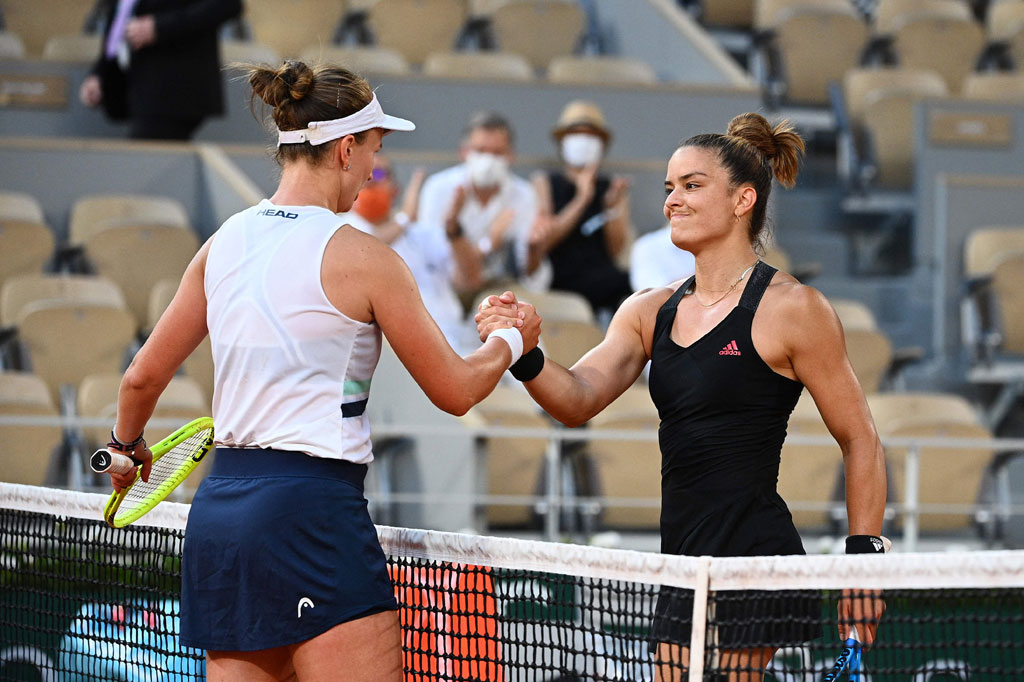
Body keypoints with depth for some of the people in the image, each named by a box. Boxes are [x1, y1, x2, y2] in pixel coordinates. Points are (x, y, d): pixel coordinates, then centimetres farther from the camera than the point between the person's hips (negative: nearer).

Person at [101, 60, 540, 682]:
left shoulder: (224, 245, 10)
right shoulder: (362, 257, -7)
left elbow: (142, 378, 18)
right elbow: (455, 390, 1)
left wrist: (127, 445, 39)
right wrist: (510, 339, 21)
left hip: (217, 513, 7)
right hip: (312, 511, -7)